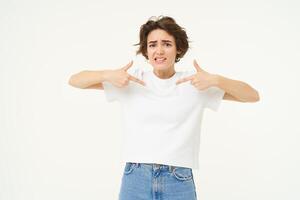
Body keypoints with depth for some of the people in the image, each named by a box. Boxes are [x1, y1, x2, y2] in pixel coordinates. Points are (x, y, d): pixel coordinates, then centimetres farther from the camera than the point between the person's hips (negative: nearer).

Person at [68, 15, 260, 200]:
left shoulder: (194, 81, 2)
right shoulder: (132, 78, 5)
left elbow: (253, 96, 0)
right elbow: (75, 80, 5)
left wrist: (215, 80, -16)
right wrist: (107, 75, -13)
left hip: (179, 183, 0)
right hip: (135, 180, 1)